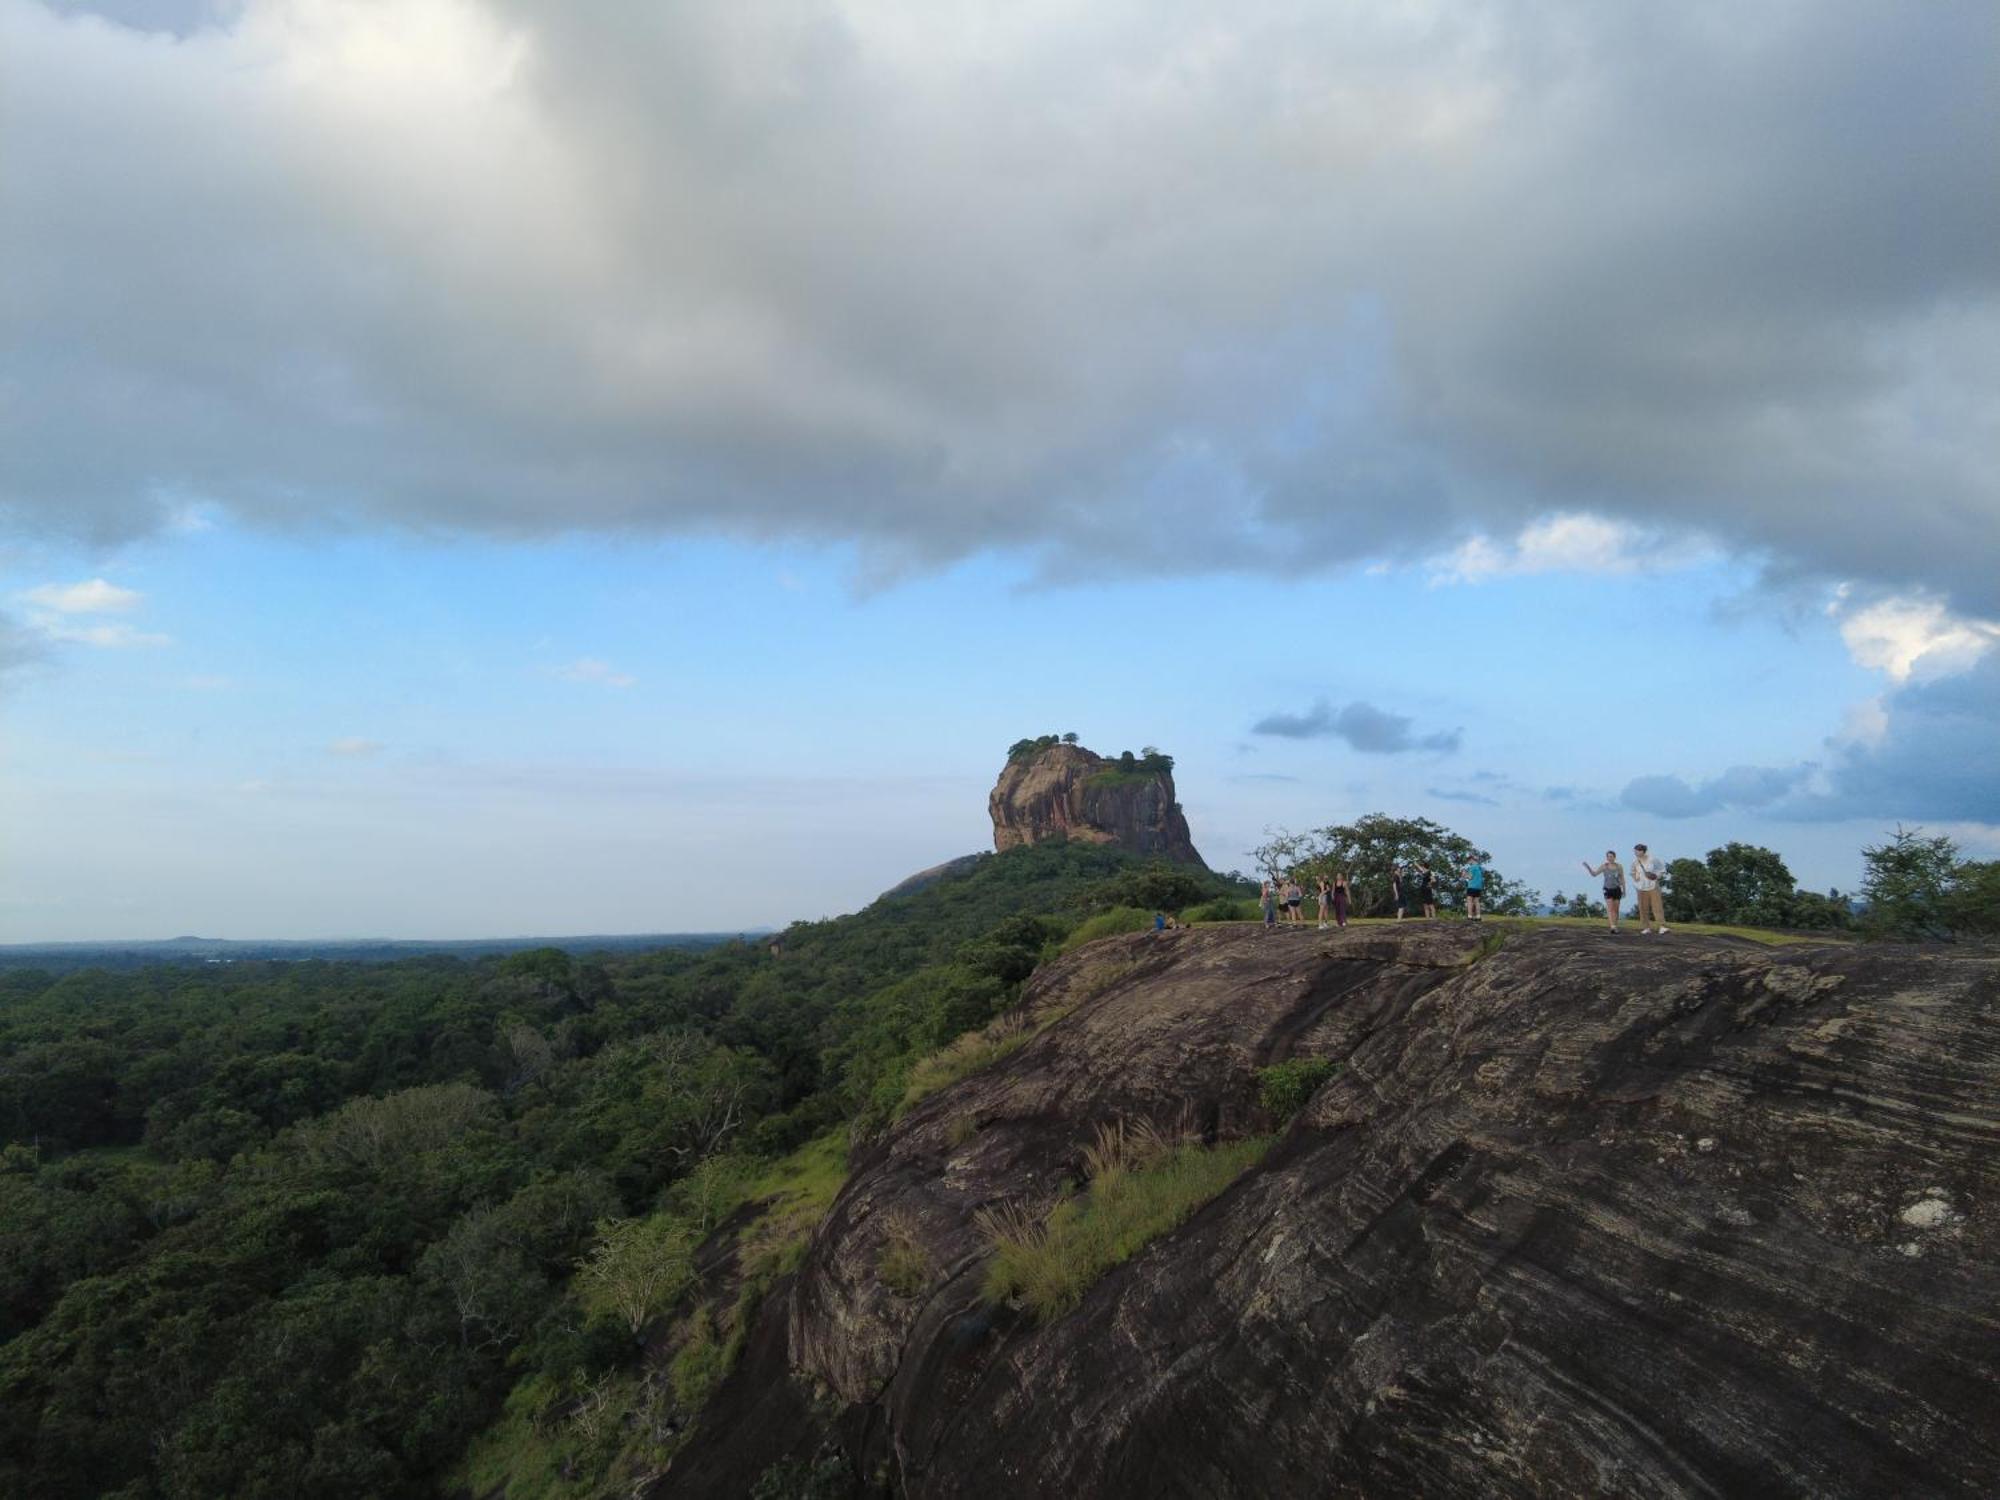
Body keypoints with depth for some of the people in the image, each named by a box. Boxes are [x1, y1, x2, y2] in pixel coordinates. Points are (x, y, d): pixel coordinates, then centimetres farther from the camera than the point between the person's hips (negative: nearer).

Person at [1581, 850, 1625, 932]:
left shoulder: (1619, 866, 0)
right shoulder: (1604, 866, -4)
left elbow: (1622, 879, 6)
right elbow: (1594, 873, -6)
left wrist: (1624, 890, 6)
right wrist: (1588, 867, -22)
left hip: (1617, 889, 2)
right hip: (1608, 890, -2)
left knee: (1616, 910, 5)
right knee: (1610, 908, -16)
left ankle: (1616, 927, 16)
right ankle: (1613, 927, -27)